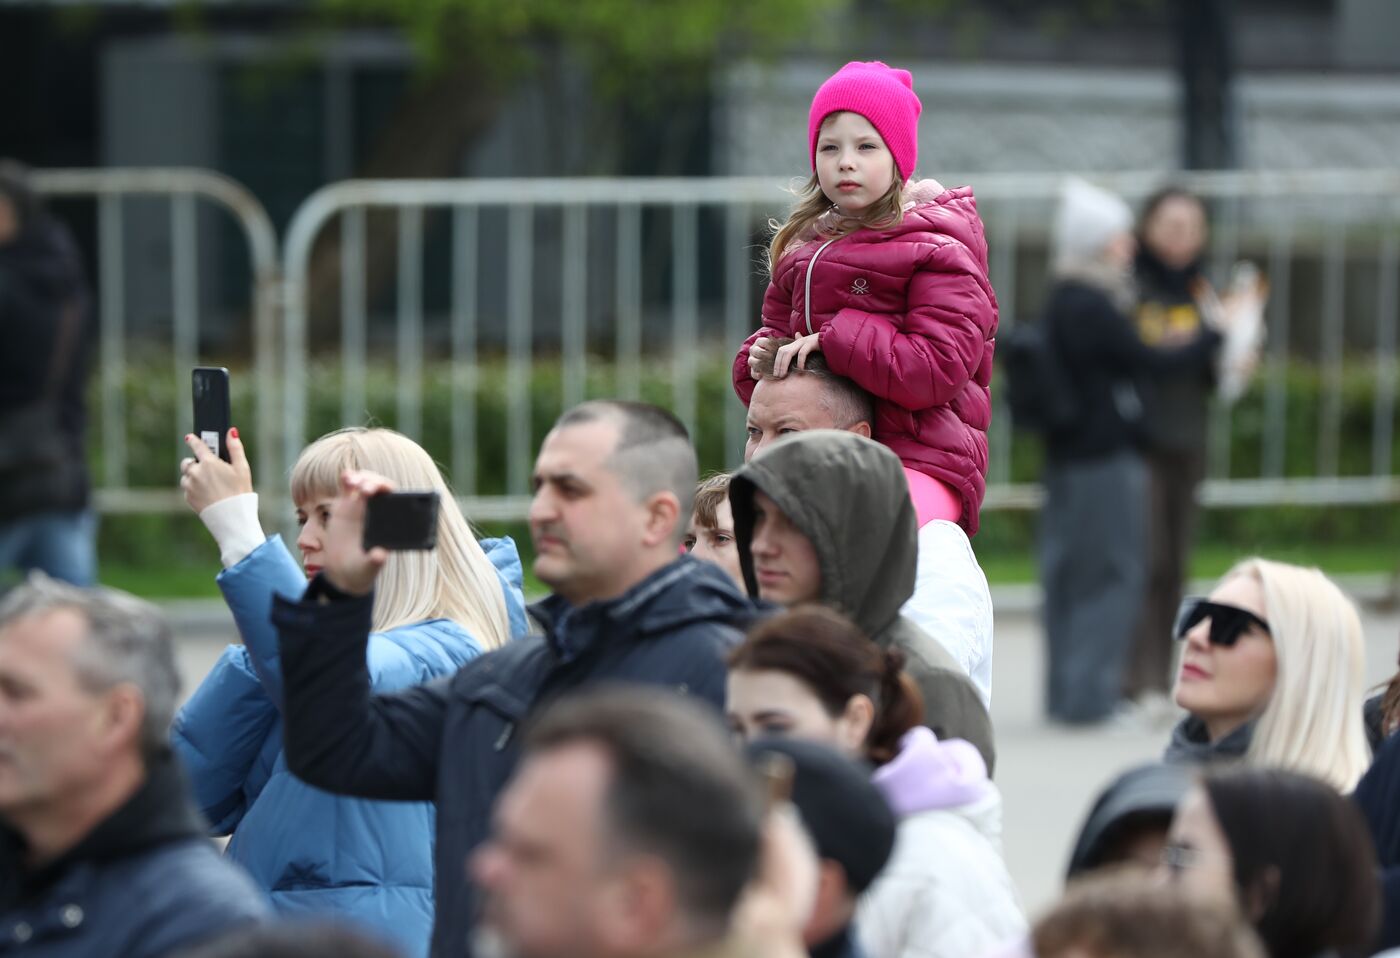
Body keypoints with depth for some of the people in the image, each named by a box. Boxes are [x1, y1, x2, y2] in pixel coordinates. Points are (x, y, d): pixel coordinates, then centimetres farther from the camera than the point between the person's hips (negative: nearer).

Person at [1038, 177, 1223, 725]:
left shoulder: (1063, 302, 11)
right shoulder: (1093, 307, -18)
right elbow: (1146, 363, -14)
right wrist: (1215, 336, -5)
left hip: (1067, 457, 9)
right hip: (1107, 460, -9)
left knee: (1068, 575, 12)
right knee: (1112, 575, -3)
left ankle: (1065, 691, 16)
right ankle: (1088, 693, -3)